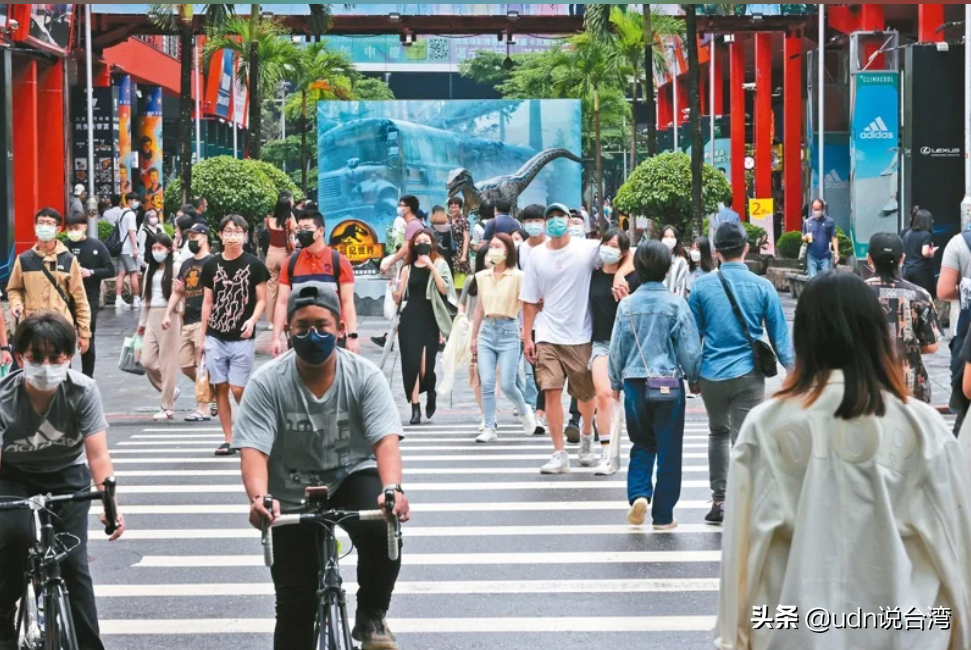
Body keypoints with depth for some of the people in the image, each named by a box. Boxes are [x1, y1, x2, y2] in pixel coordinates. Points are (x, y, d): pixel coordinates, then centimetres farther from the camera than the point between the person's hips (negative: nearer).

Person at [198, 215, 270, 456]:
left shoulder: (254, 264, -1)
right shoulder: (211, 265, 7)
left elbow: (262, 300, 0)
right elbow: (207, 302, 12)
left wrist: (252, 320, -19)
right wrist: (201, 337, 10)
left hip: (242, 338, -3)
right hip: (215, 337, 3)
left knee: (238, 389, -7)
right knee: (220, 388, 2)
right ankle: (228, 440, 9)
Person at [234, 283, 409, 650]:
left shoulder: (364, 375, -14)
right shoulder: (267, 383, -15)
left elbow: (386, 440, -24)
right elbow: (254, 450, -22)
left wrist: (392, 488, -44)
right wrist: (259, 498, -44)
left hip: (352, 478, 0)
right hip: (293, 495, 1)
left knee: (383, 530, -32)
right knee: (295, 604, 0)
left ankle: (371, 617, -6)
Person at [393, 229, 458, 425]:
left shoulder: (439, 264, 5)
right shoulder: (408, 268, 11)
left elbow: (444, 289, -10)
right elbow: (398, 297, 13)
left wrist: (432, 267, -16)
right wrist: (395, 293, -9)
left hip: (429, 320, -2)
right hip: (410, 319, 2)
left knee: (426, 366, -7)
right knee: (411, 363, -6)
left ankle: (431, 393, 25)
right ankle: (415, 407, -1)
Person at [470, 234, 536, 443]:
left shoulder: (517, 276, -4)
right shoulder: (482, 276, 10)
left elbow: (525, 305, -7)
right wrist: (474, 337, 17)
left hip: (508, 331, -4)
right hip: (487, 330, 4)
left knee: (507, 385, -5)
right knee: (486, 384, -3)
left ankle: (524, 411, 24)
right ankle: (490, 429, 3)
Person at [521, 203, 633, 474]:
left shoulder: (587, 249, -5)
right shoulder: (536, 256, 2)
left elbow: (629, 256, -8)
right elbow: (530, 300, 6)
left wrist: (619, 275, -27)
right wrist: (527, 337, 3)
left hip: (580, 336, -1)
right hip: (548, 337, 1)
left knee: (586, 394, 14)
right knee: (552, 392, -12)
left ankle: (587, 438, 43)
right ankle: (559, 454, -6)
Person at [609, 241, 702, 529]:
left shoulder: (627, 305, -2)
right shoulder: (676, 305, -8)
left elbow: (617, 349, 5)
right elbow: (690, 349, -3)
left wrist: (615, 383, 19)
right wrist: (694, 378, 14)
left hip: (635, 383, 2)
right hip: (669, 385, -2)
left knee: (642, 444, 18)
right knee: (668, 449, 6)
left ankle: (638, 494, -3)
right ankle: (663, 515, 9)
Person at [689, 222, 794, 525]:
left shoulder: (702, 286, -3)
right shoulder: (762, 287, -5)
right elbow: (779, 335, -1)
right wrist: (793, 370, 9)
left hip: (711, 375, 2)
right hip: (748, 375, -2)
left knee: (718, 433, 22)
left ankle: (719, 500, 21)